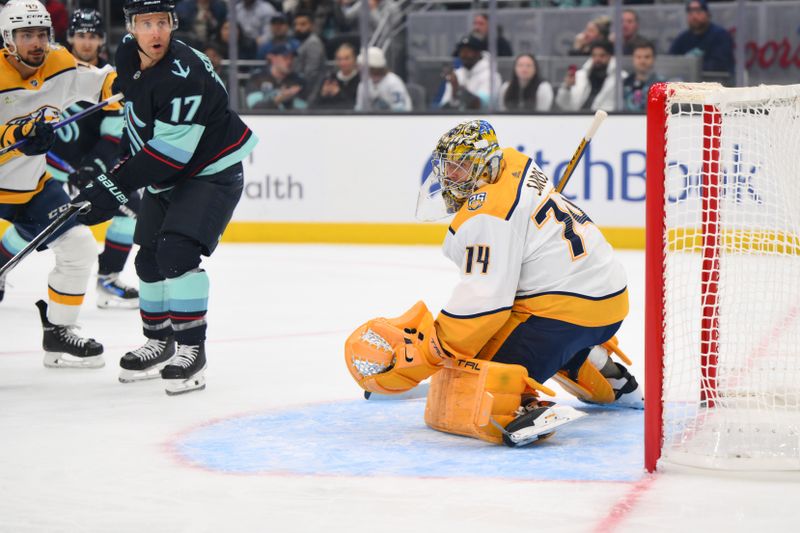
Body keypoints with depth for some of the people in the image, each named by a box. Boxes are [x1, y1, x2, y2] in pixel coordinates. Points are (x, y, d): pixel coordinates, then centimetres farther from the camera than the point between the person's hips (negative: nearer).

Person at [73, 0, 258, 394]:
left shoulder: (183, 76, -30)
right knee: (149, 258, 12)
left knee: (177, 253, -22)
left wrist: (114, 186, -29)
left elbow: (170, 152, -31)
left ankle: (192, 348, -12)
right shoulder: (128, 54, -4)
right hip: (164, 176, 9)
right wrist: (118, 157, 16)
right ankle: (159, 342, 31)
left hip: (210, 173, -9)